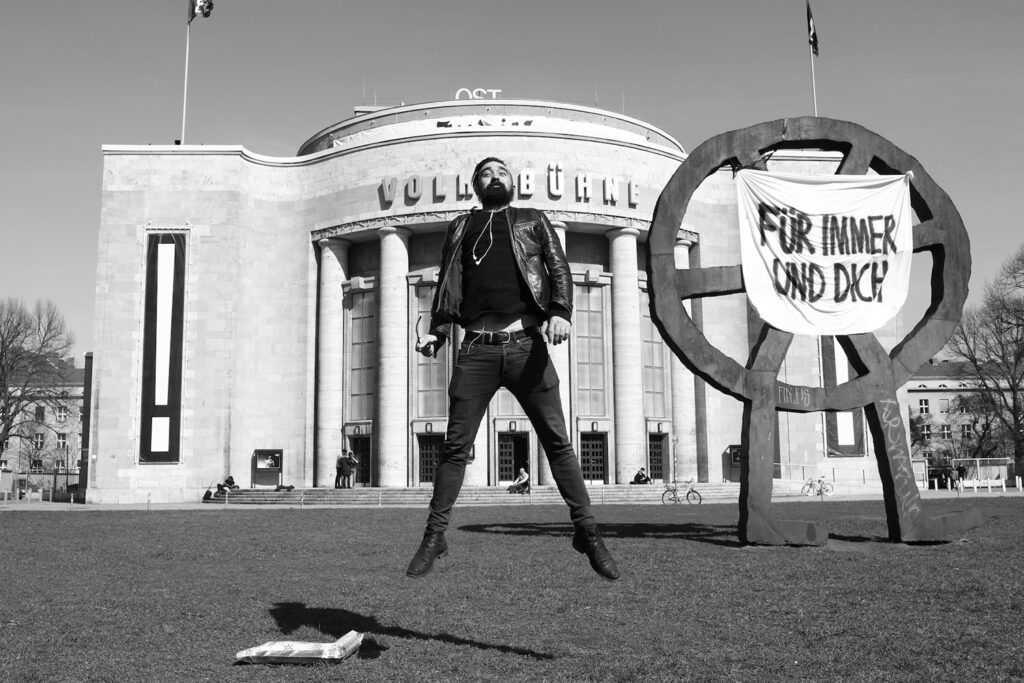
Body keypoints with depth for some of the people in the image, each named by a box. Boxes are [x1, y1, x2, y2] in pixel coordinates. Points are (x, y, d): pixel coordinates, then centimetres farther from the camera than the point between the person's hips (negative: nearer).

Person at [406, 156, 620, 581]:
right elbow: (447, 285, 16)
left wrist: (560, 313, -14)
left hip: (526, 344, -1)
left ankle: (587, 532, 4)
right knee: (456, 445, -1)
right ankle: (434, 535, 6)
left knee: (557, 441, -2)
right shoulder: (461, 227, 22)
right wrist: (435, 332, -1)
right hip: (477, 348, 1)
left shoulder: (533, 221, 18)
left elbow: (559, 269, 5)